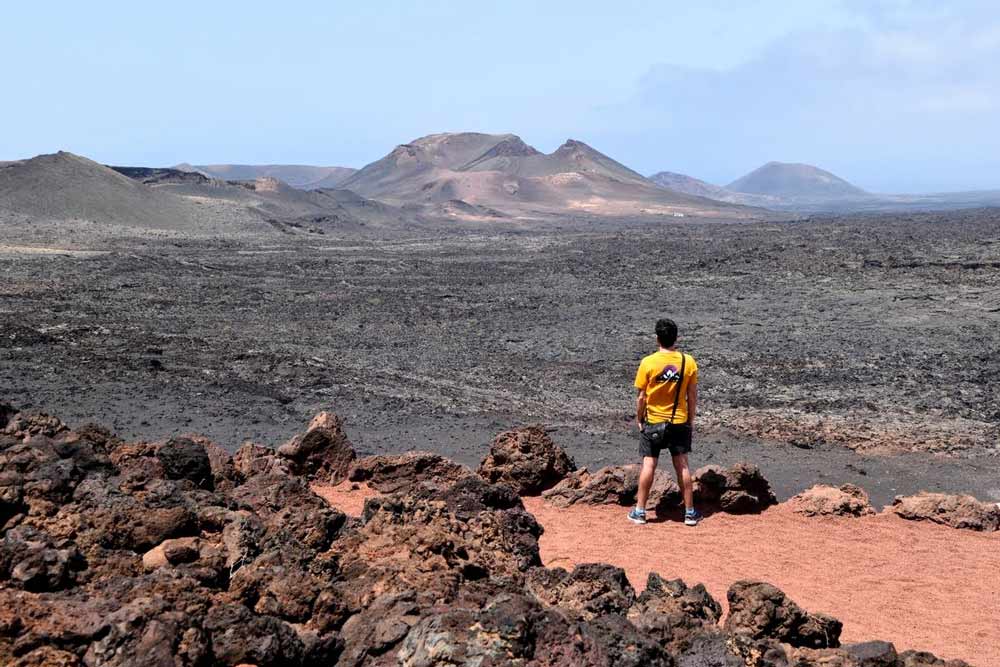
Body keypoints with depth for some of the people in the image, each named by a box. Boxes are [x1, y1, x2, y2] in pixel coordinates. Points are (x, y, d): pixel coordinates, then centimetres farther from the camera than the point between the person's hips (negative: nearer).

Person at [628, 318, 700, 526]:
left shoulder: (648, 362, -13)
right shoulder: (688, 362, -7)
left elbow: (641, 397, -7)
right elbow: (692, 396, 0)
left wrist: (639, 419, 7)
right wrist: (691, 420, 12)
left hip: (653, 422, -1)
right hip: (679, 422, 1)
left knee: (648, 465, 6)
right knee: (682, 466, 9)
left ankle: (640, 511, 12)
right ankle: (690, 512, 14)